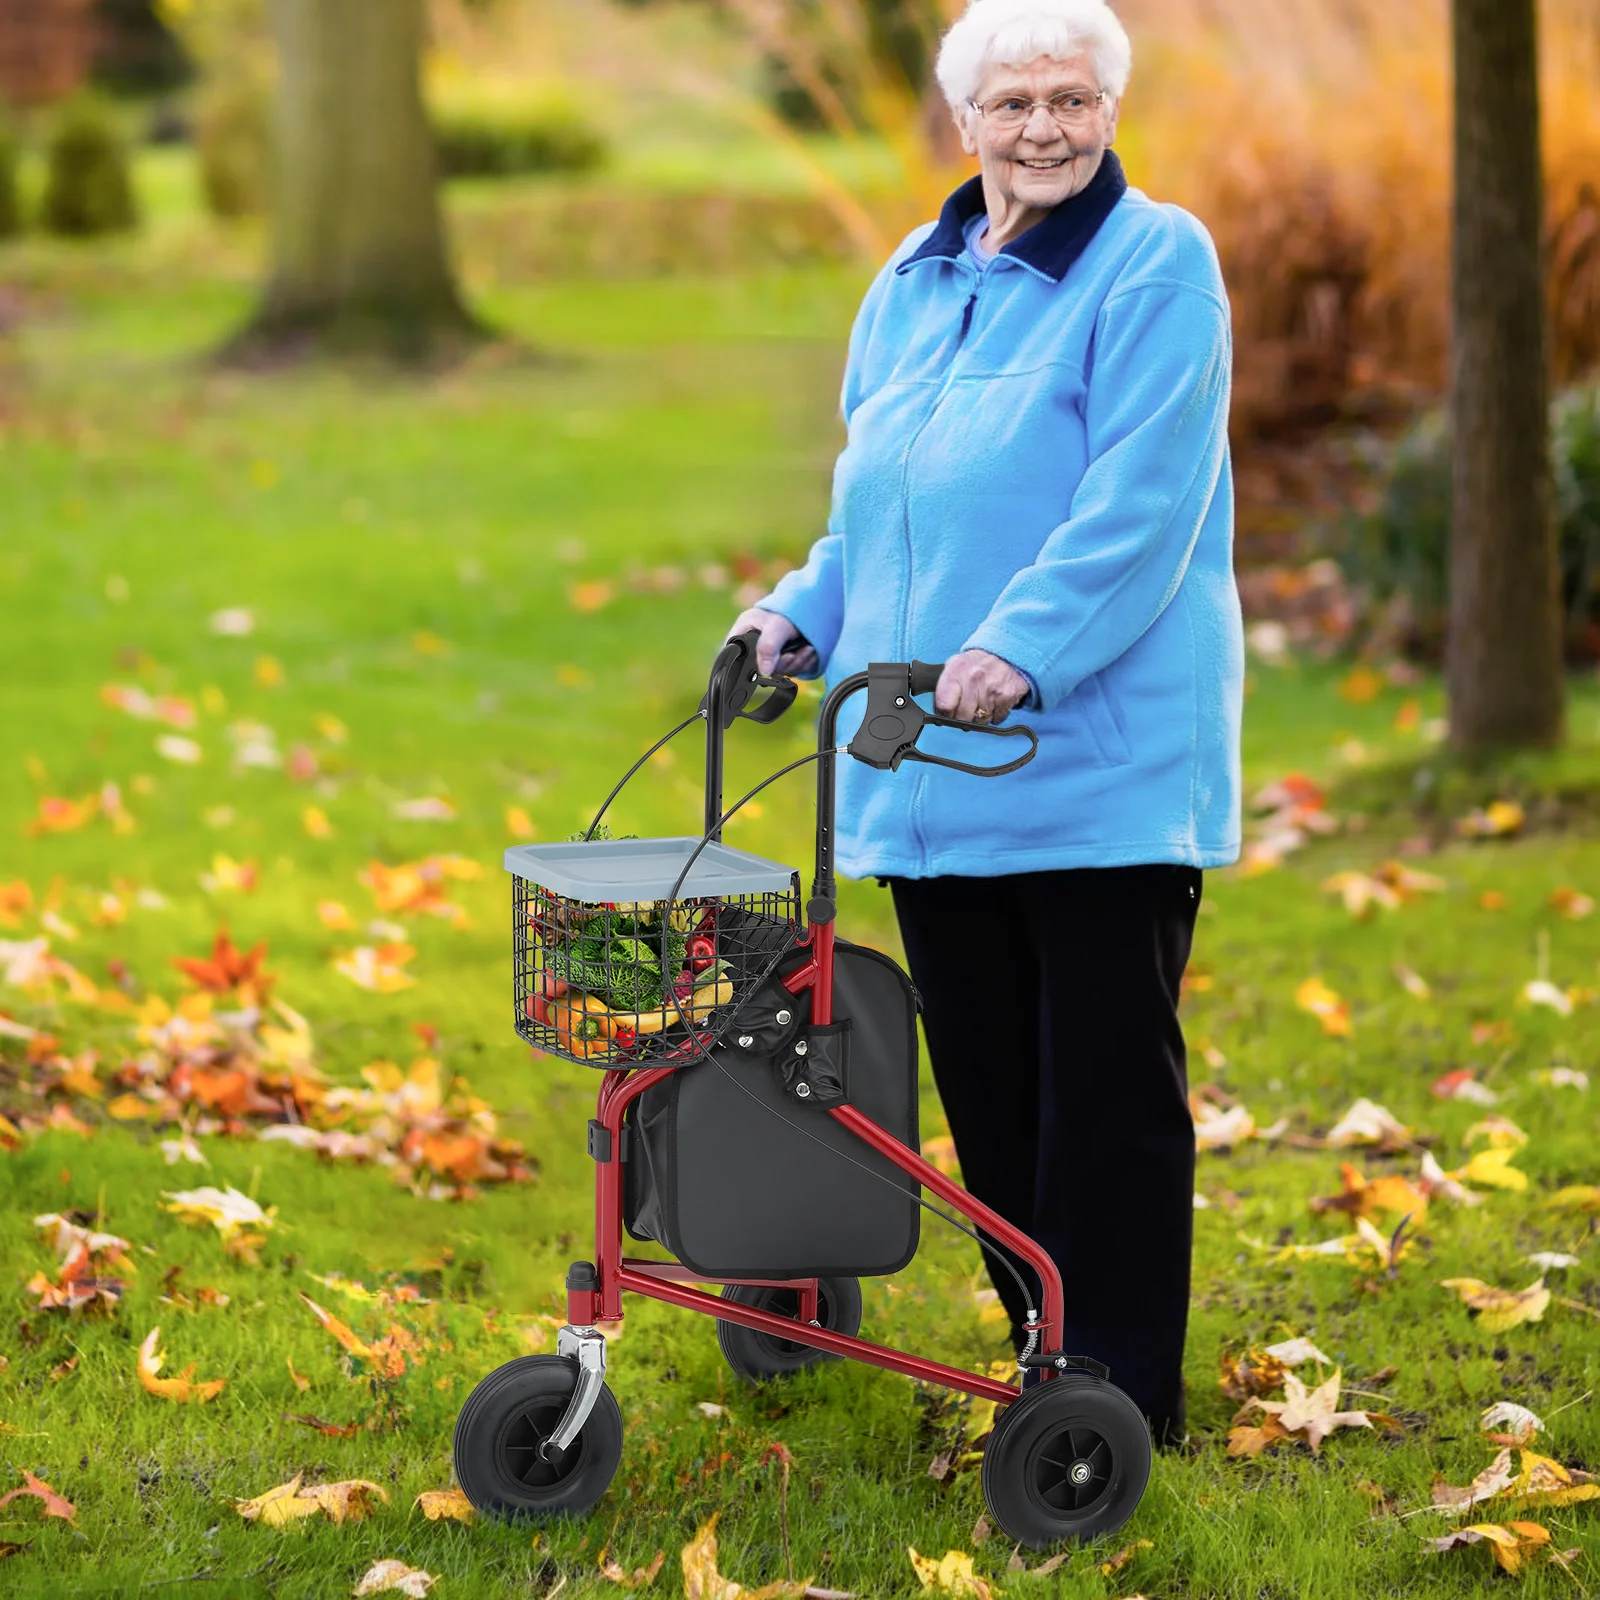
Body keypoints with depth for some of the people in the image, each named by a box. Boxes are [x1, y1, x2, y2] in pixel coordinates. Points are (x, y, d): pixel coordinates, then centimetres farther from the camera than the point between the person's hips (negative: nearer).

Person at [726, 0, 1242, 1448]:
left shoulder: (1156, 266, -6)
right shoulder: (914, 280, 16)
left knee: (1109, 1082, -3)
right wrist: (807, 616, 10)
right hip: (934, 769, 7)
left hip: (1102, 763, -7)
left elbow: (1141, 501, -16)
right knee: (983, 1083, 11)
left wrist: (1022, 649, -26)